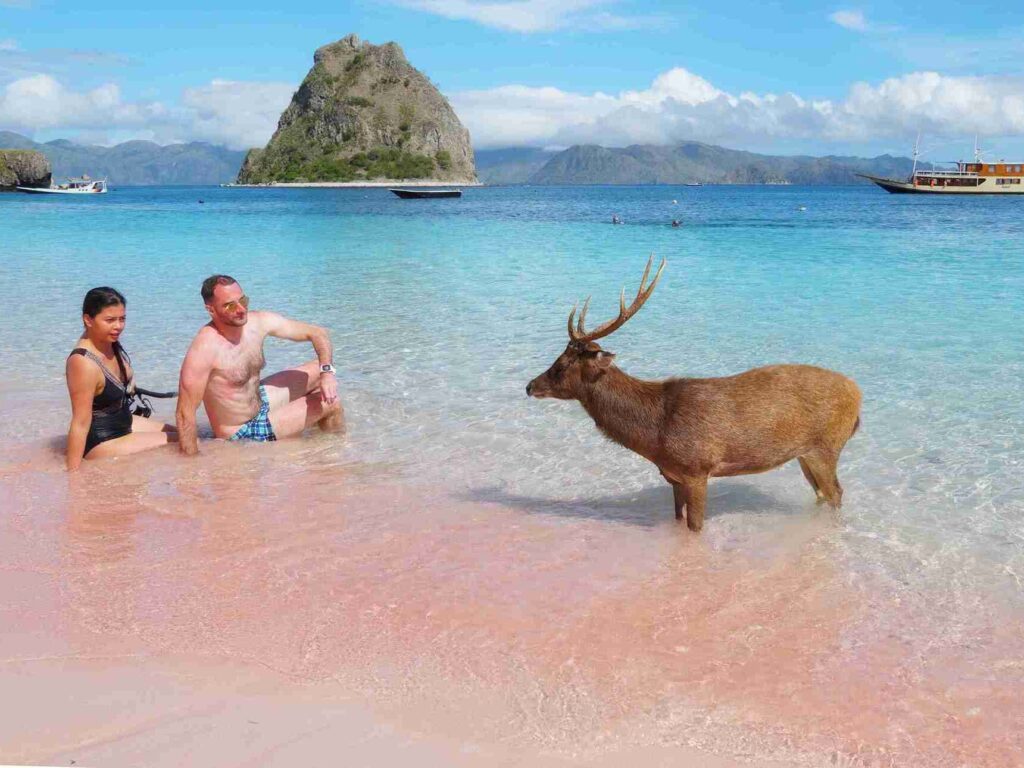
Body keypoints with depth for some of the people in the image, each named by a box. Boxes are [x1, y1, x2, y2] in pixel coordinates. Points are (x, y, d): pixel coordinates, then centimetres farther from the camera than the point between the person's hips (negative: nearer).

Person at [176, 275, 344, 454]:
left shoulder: (259, 322, -13)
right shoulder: (204, 348, -32)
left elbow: (318, 333, -5)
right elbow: (185, 414, -31)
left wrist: (327, 372, -22)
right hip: (242, 432, -7)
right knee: (331, 403, -7)